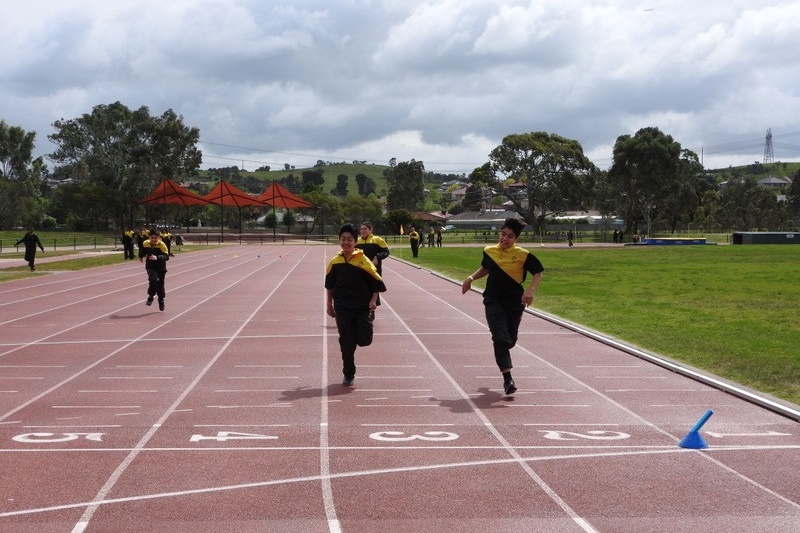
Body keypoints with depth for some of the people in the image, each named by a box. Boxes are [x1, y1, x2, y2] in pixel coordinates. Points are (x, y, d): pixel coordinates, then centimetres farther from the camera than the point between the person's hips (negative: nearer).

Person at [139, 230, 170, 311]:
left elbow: (166, 257, -33)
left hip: (161, 267, -1)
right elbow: (143, 249, 16)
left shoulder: (162, 245, -22)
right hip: (151, 267, 1)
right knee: (153, 280, -25)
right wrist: (141, 256, 28)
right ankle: (150, 297, -6)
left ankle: (161, 301, 33)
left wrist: (157, 257, -48)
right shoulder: (145, 244, -10)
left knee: (160, 284, 9)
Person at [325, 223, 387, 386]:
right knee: (346, 343, 2)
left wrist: (373, 301, -14)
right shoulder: (335, 262, 2)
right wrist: (329, 305, 14)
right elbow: (330, 285, 14)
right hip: (342, 308, 2)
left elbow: (377, 283, -3)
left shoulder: (363, 260, -7)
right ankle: (348, 375, 15)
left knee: (364, 340, -9)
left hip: (361, 306, -2)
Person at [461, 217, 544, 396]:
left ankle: (501, 355, 51)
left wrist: (530, 290, -19)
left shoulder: (523, 255, -8)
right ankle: (508, 378, -17)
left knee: (510, 340, 14)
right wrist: (471, 278, 9)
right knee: (501, 338, -15)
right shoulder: (489, 251, 3)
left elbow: (538, 273, -3)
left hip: (515, 303, 0)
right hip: (493, 301, 0)